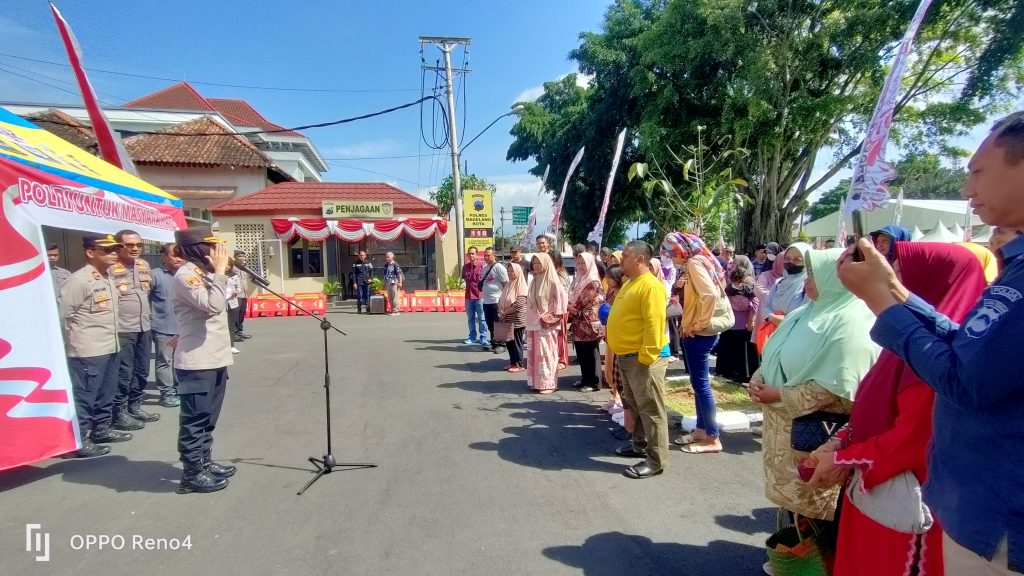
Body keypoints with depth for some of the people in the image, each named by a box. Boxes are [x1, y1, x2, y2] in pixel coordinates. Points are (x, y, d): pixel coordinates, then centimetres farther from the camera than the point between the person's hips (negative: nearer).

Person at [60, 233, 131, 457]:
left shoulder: (107, 277, 12)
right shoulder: (79, 280, -15)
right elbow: (64, 314, -14)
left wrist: (110, 336, 16)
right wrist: (78, 339, -6)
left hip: (110, 347, 8)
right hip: (88, 351, -8)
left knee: (106, 394, 18)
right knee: (84, 397, 0)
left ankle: (101, 429, 32)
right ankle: (79, 441, 10)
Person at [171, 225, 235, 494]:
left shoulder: (205, 273, 15)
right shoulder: (186, 275, -14)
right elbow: (213, 305, -28)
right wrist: (220, 271, -22)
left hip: (214, 358, 10)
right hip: (196, 362, -10)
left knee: (208, 417, 18)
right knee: (195, 419, 0)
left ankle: (204, 463, 31)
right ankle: (192, 474, 11)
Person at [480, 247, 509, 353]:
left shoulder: (499, 267, -11)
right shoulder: (485, 267, 14)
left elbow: (507, 284, -12)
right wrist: (480, 284, 10)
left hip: (496, 301, -8)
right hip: (486, 301, 8)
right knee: (490, 325, 15)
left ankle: (501, 344, 10)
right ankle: (494, 343, 25)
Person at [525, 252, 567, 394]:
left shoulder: (552, 281, -9)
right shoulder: (534, 281, 12)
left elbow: (562, 297, -15)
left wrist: (554, 316, -14)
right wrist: (529, 322, 14)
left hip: (546, 325, -7)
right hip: (533, 324, 7)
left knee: (545, 354, -2)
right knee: (534, 353, 10)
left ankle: (548, 383, 6)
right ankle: (536, 382, 18)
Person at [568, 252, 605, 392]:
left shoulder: (593, 281, -11)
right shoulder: (578, 279, 15)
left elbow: (584, 300, -15)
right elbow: (572, 298, 15)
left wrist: (573, 307, -3)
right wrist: (571, 308, -4)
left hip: (590, 322, -8)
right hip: (579, 322, 8)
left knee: (591, 353, -2)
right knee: (581, 353, 12)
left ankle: (594, 383, 6)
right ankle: (585, 379, 24)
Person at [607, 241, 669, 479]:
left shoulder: (650, 286, -18)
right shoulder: (630, 283, 15)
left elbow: (654, 325, -24)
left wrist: (645, 357, -25)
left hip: (642, 357, -10)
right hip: (626, 356, 10)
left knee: (650, 409, -1)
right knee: (634, 405, 21)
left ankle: (656, 460, 8)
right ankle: (639, 445, 36)